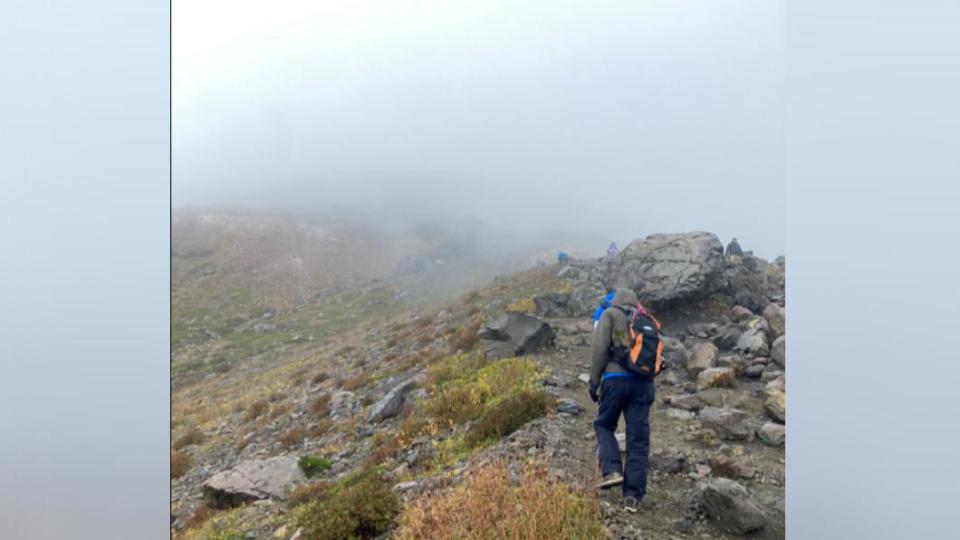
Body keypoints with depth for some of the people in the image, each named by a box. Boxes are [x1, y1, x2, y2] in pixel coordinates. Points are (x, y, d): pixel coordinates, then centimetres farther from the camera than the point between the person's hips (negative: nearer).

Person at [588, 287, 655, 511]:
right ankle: (633, 495, 4)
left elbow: (600, 349, -4)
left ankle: (612, 470, -2)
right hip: (643, 382, 3)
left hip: (616, 379, -3)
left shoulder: (610, 314, 9)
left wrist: (594, 381, 1)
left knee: (604, 425, 16)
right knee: (638, 439, 5)